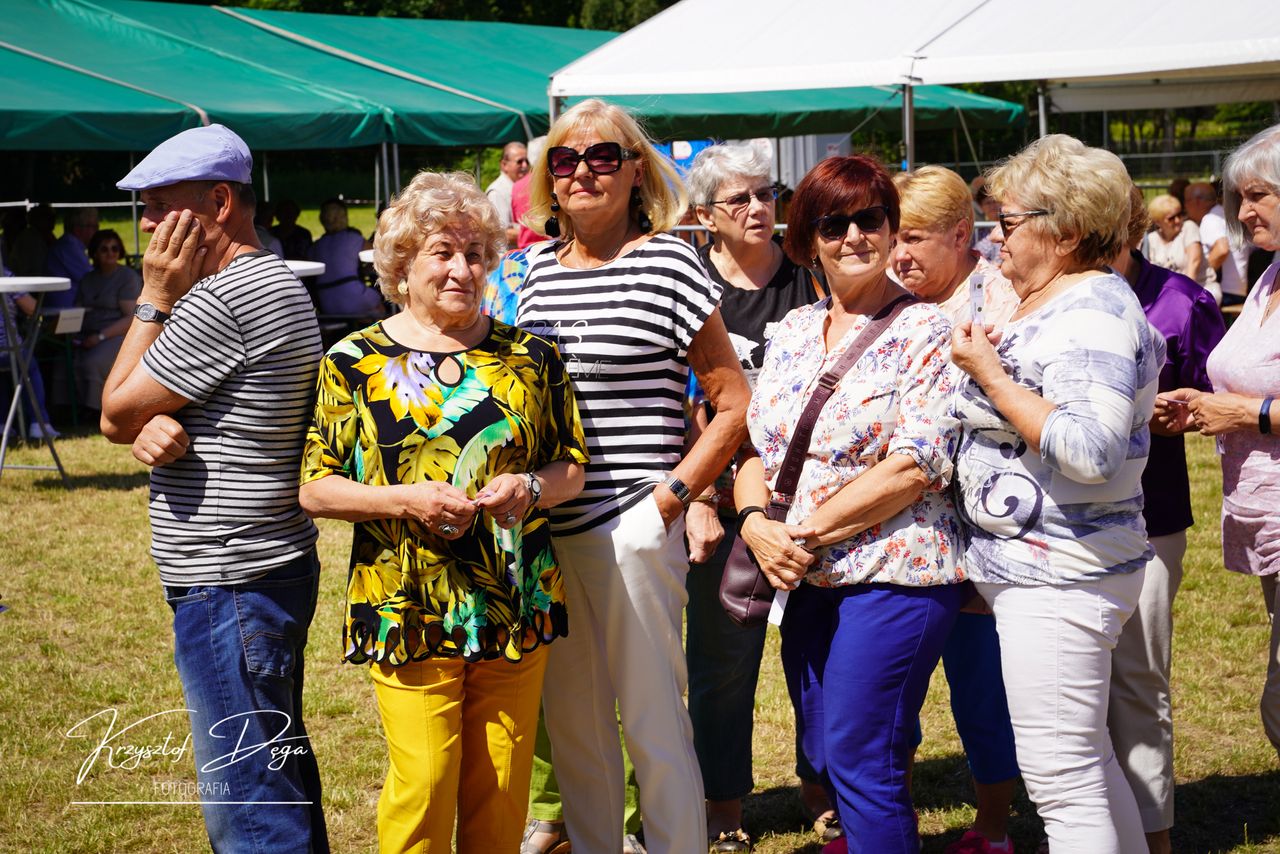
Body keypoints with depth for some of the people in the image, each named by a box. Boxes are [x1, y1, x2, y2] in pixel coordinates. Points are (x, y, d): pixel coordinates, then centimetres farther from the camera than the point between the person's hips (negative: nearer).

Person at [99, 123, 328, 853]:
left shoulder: (222, 299, -19)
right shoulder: (277, 284, 15)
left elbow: (116, 415, -9)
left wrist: (155, 297, -5)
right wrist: (154, 428, -8)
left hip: (229, 587, -11)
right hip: (275, 568, 11)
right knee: (283, 775, 18)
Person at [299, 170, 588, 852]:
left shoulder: (529, 357, 7)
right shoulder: (356, 361, 0)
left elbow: (572, 468, 11)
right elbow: (315, 489, -1)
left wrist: (529, 488, -11)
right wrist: (407, 498, -16)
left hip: (517, 608, 3)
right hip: (407, 610, -2)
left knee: (502, 787, 7)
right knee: (424, 783, -5)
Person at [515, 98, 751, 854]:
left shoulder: (668, 262, -6)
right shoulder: (539, 266, 11)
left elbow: (736, 403, -5)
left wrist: (670, 496, -11)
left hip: (631, 531, -6)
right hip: (547, 530, 6)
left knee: (652, 722, 1)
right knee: (571, 721, 14)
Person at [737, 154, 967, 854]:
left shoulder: (923, 332, -7)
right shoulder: (791, 333, 13)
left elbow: (914, 467, -16)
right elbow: (756, 445, 13)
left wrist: (808, 532, -15)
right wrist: (755, 521, -7)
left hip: (893, 575, -7)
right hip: (807, 584, 7)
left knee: (856, 760, -7)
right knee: (824, 756, 12)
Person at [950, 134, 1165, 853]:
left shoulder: (1093, 310, -16)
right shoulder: (1049, 302, 14)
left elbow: (1090, 450, -28)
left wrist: (989, 374, -21)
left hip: (1060, 575, -11)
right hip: (1045, 569, 11)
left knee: (1061, 777, -6)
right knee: (1089, 762, 19)